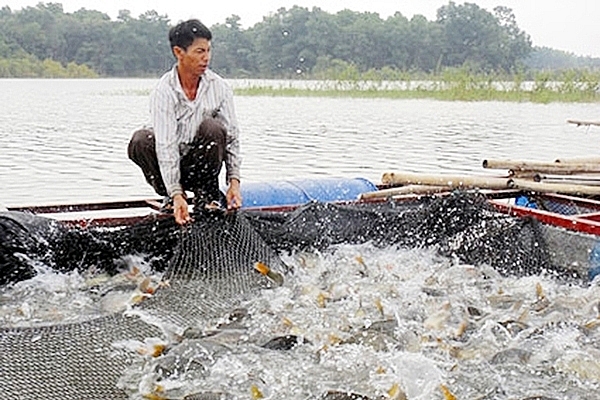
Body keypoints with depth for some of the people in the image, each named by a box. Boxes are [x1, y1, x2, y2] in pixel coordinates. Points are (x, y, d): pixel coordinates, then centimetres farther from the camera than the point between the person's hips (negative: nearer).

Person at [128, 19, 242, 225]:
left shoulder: (219, 88, -7)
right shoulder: (163, 92, -17)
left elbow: (232, 137, -5)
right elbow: (166, 145, -25)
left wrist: (234, 181, -17)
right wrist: (176, 194, -34)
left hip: (201, 166, 1)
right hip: (170, 165, -1)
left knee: (212, 128, -27)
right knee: (141, 140, -29)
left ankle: (207, 195, -10)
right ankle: (171, 198, -8)